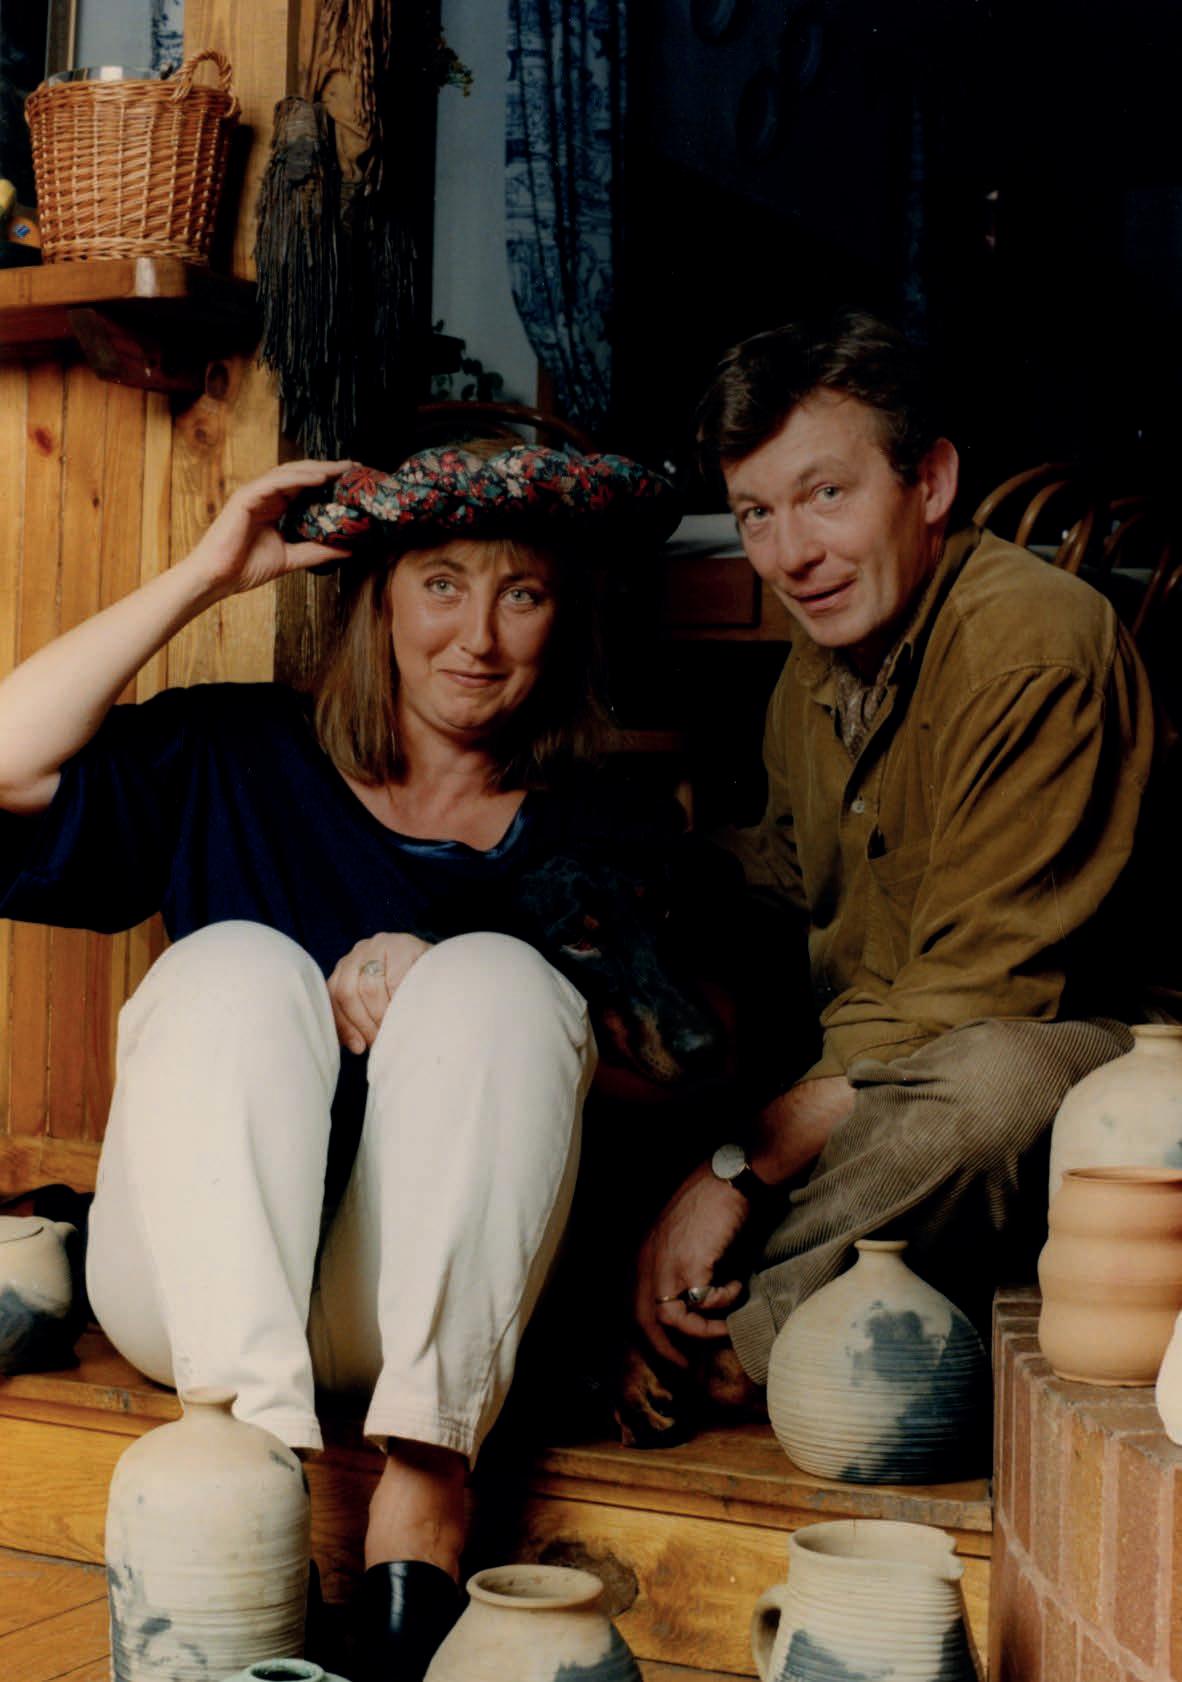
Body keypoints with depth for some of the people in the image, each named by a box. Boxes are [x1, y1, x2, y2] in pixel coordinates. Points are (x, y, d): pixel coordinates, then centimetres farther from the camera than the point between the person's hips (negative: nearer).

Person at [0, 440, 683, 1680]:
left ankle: (427, 1465, -34)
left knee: (496, 977, -21)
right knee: (238, 965, -22)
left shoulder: (583, 840, 14)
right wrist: (205, 577, 2)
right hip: (195, 1288, 1)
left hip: (431, 1296, 0)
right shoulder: (234, 762, 14)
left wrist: (445, 986, -15)